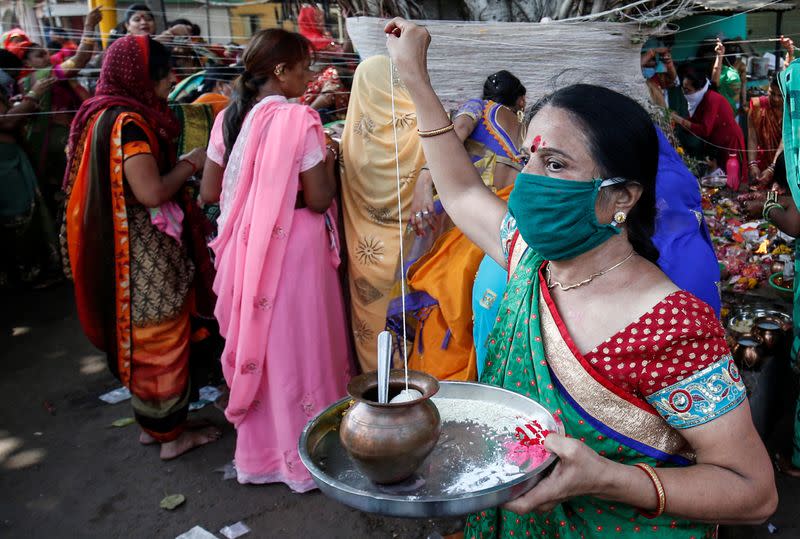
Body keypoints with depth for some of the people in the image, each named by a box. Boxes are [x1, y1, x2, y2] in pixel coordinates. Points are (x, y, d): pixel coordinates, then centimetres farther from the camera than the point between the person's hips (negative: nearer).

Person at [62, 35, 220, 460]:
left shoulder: (107, 115, 10)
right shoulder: (128, 121, -19)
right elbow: (151, 192, -25)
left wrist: (180, 163, 10)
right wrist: (190, 163, -11)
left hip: (133, 246, 10)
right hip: (146, 248, -10)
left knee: (140, 338, 18)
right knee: (162, 337, 3)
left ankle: (151, 423, 33)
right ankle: (171, 433, 17)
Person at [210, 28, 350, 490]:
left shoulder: (232, 117, 5)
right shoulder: (298, 119, -15)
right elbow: (318, 199, -16)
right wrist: (329, 162, 1)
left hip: (246, 248, 7)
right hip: (293, 248, -6)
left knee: (259, 344, 17)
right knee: (299, 348, 7)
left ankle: (259, 452, 32)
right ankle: (306, 457, 23)